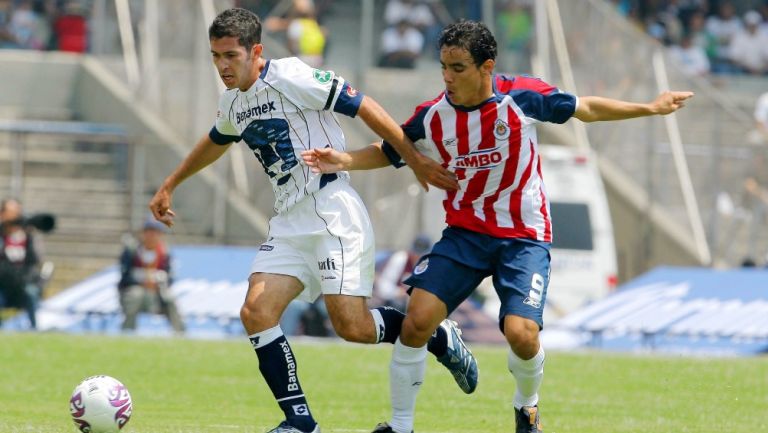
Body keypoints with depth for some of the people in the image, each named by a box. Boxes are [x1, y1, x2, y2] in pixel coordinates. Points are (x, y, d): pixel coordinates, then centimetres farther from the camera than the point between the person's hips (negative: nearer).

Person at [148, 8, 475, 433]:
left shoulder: (289, 77, -13)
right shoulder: (232, 102, 12)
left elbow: (363, 106, -12)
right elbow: (215, 142, 35)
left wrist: (415, 160, -14)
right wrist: (168, 186, 41)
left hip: (334, 216, -8)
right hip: (288, 224, 8)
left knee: (352, 327, -14)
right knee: (256, 313, -10)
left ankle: (439, 337, 12)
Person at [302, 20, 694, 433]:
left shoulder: (523, 97, -14)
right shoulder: (432, 116, -9)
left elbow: (586, 108, 2)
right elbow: (389, 151, 8)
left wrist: (649, 108, 6)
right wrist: (344, 160, -10)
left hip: (524, 237, -2)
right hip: (464, 233, 2)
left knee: (521, 333, -19)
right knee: (418, 319, -14)